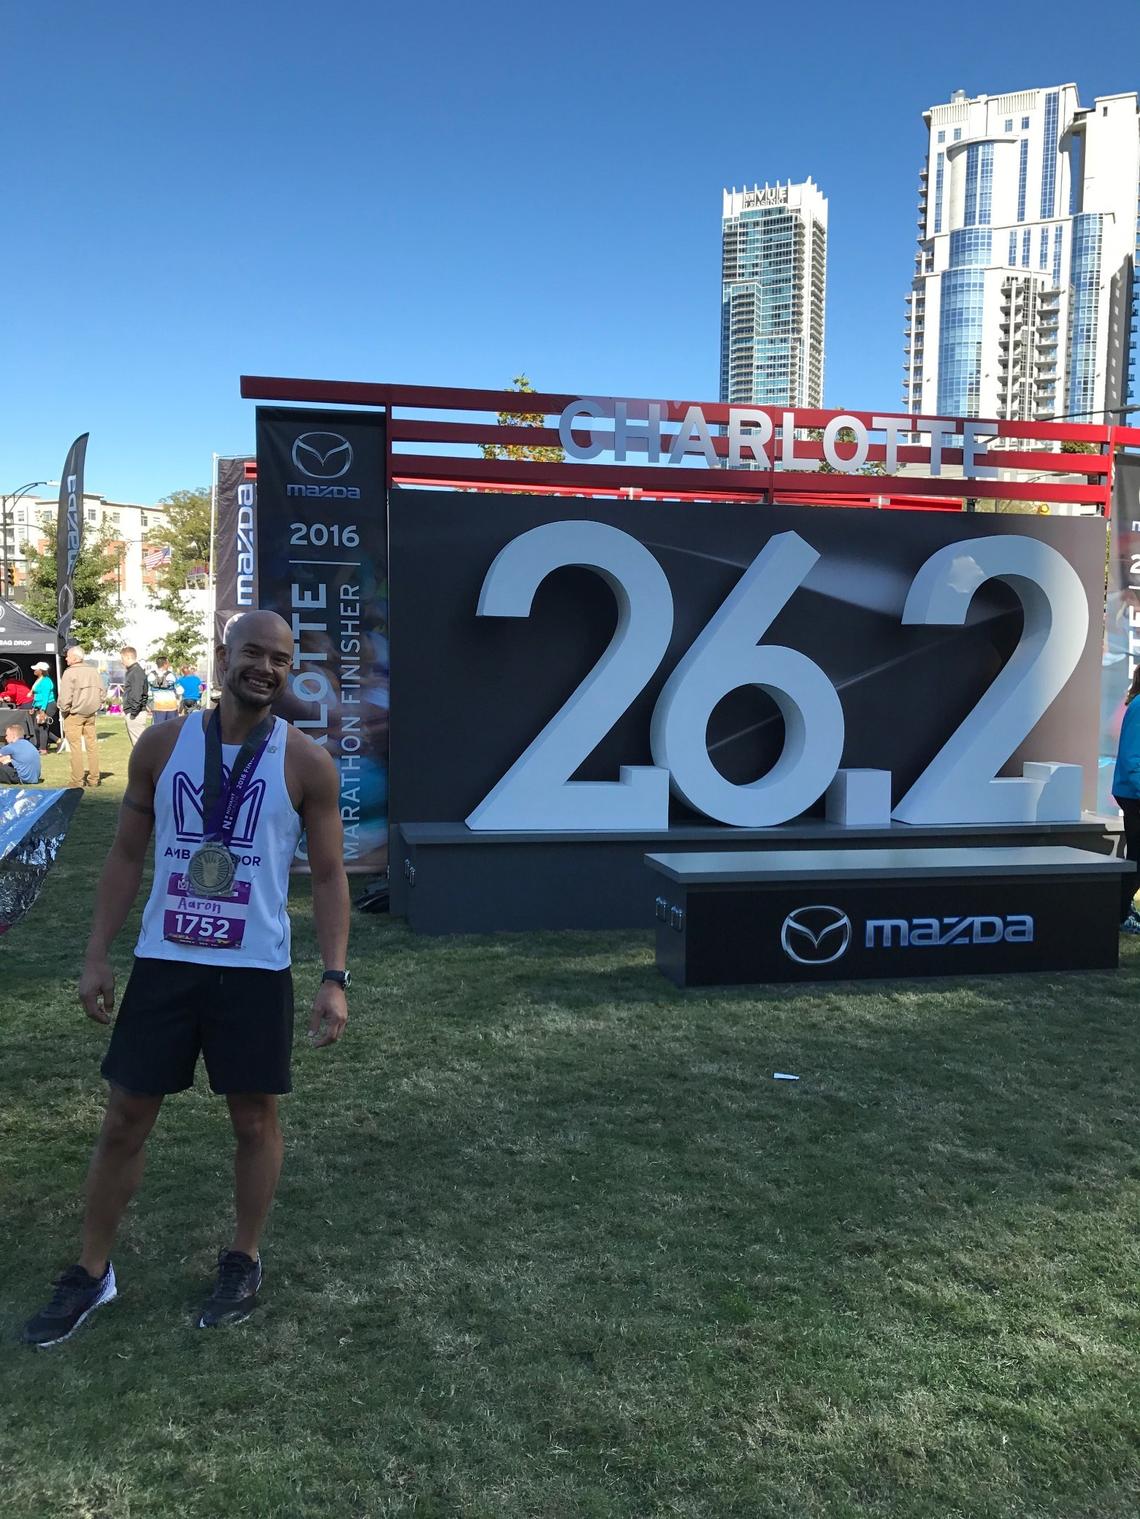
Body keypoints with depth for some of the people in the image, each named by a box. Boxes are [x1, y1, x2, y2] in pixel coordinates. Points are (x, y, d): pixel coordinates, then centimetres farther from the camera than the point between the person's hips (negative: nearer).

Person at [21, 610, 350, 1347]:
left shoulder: (307, 763, -5)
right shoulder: (163, 744, 1)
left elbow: (329, 874, -2)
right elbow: (127, 854, 7)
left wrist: (336, 978, -10)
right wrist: (98, 955, 3)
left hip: (256, 972, -2)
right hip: (163, 964, 2)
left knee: (256, 1120, 10)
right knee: (125, 1119, 10)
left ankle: (244, 1262, 31)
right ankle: (92, 1272, 28)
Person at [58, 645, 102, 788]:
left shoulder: (69, 673, -13)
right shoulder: (94, 671, 6)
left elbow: (65, 697, -17)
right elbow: (101, 692, 10)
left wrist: (64, 712, -3)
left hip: (74, 715, -6)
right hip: (91, 715, 6)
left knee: (75, 747, 1)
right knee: (92, 745, 10)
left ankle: (78, 779, 3)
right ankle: (94, 778, 14)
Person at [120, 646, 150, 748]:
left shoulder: (137, 672, -16)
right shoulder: (131, 671, 16)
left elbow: (137, 695, -22)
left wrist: (133, 713, -20)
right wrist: (126, 710, 17)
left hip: (136, 714, -11)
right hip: (130, 713, 11)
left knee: (139, 743, -9)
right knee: (134, 742, 16)